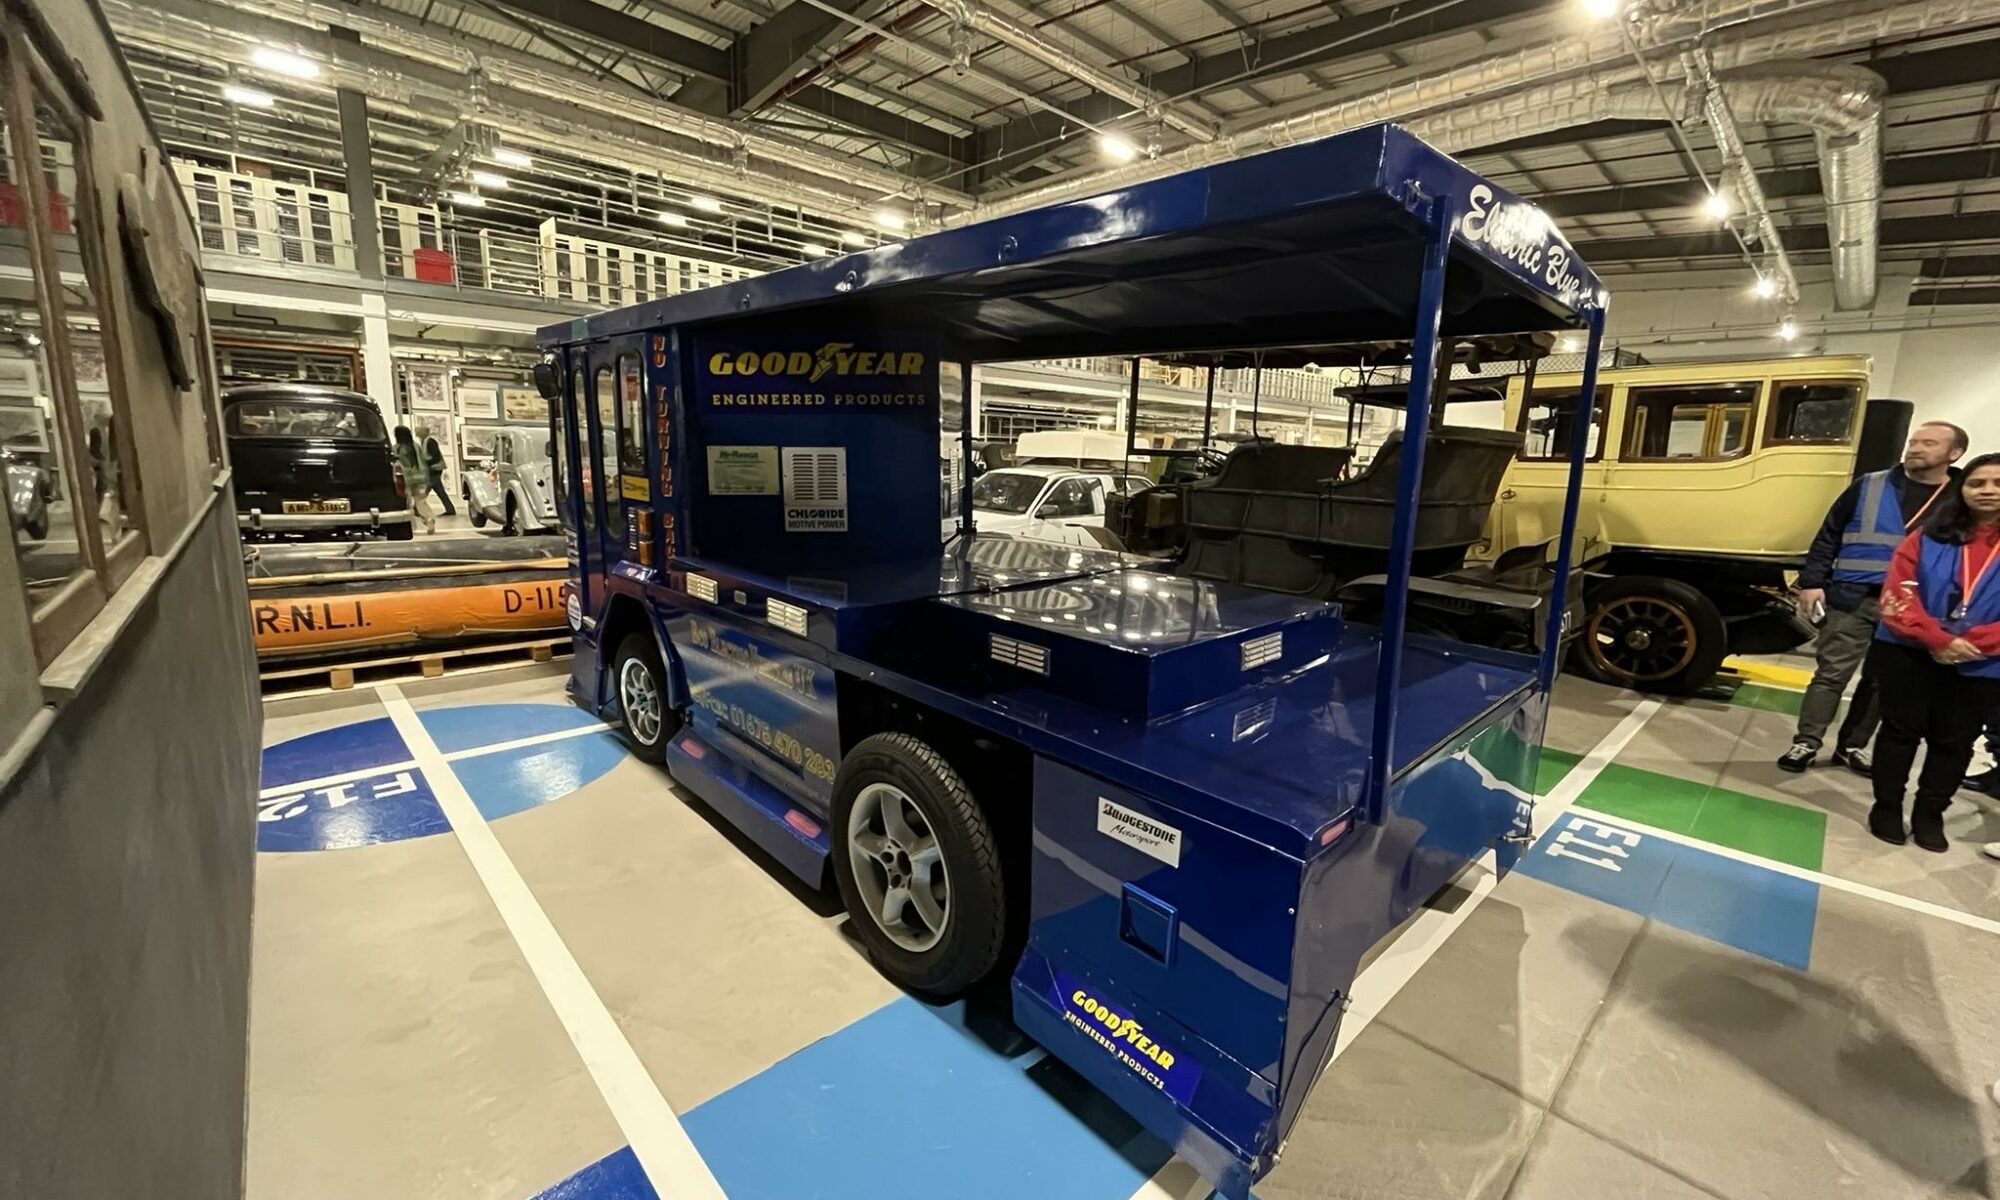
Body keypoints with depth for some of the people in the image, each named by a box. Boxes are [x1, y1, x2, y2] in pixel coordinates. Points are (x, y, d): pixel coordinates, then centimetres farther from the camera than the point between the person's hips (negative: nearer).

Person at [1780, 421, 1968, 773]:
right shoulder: (1868, 486, 2)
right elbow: (1828, 537, 2)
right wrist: (1812, 582, -6)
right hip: (1853, 600, -2)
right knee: (1831, 674, -1)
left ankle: (1851, 747, 22)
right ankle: (1806, 743, 5)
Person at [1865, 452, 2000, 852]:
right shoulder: (1927, 538, 0)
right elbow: (1898, 596, -7)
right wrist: (1938, 639, -18)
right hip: (1909, 654, -1)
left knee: (1954, 742, 11)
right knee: (1901, 730, 9)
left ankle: (1929, 814, 26)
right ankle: (1887, 806, 21)